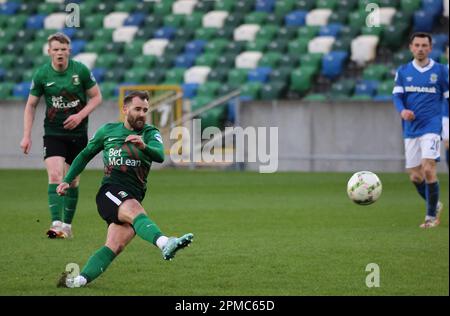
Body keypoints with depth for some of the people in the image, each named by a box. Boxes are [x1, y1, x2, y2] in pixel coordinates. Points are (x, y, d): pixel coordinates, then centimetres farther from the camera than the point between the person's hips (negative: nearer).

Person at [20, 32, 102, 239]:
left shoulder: (81, 70, -7)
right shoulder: (42, 74, -6)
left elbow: (96, 97, 2)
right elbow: (31, 105, 4)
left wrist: (80, 115, -14)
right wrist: (26, 136, -3)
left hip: (77, 133, 1)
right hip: (53, 133, -1)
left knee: (72, 180, 7)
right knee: (55, 175, -18)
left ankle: (67, 225, 20)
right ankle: (57, 224, -24)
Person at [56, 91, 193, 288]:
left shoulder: (150, 133, 10)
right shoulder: (108, 131, 13)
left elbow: (159, 156, -13)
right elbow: (85, 155, 25)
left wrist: (144, 146, -34)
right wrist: (67, 180, 19)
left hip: (134, 197, 3)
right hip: (110, 192, -3)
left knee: (114, 247, -13)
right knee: (135, 210, -35)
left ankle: (79, 281, -12)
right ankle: (165, 244, -60)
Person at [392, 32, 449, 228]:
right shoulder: (403, 71, 9)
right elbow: (397, 95, 1)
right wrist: (402, 110, -20)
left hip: (431, 126, -4)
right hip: (410, 129, 4)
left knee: (428, 169, -18)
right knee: (415, 177, 5)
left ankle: (431, 216, -5)